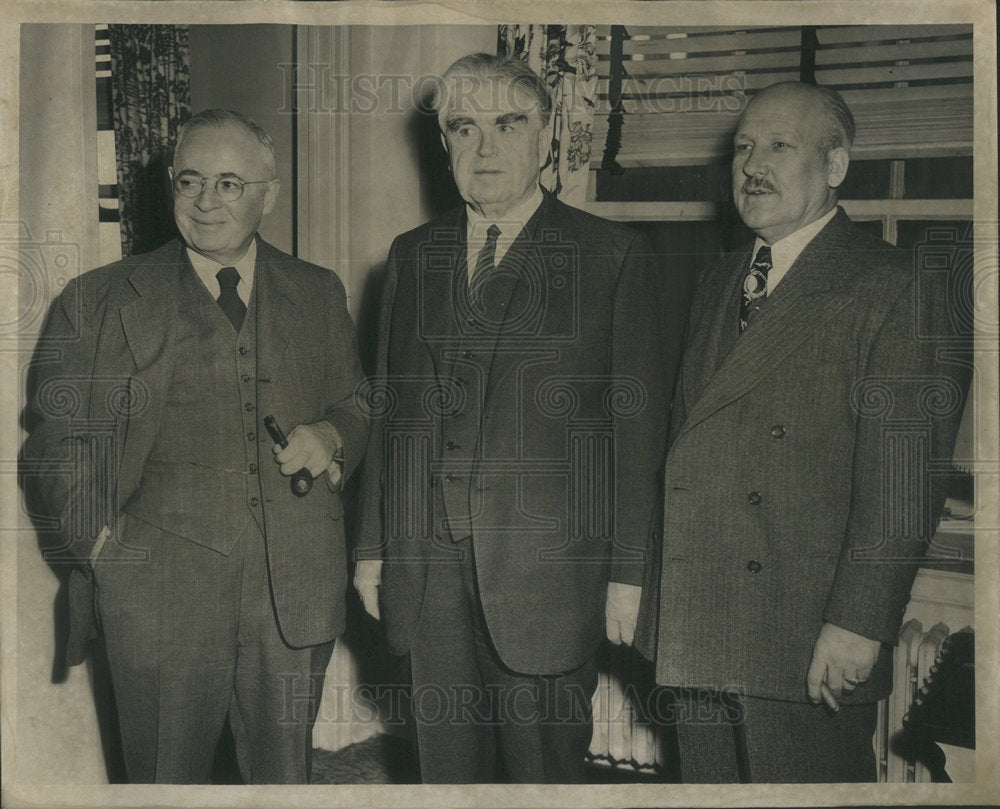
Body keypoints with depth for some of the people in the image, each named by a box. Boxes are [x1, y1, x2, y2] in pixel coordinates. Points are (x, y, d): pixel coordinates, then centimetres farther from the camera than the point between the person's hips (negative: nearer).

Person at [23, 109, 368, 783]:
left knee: (286, 780, 14)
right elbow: (58, 441, 5)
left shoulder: (319, 294, 11)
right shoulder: (99, 301, 4)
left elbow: (359, 406, 18)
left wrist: (330, 436, -4)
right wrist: (102, 542, -7)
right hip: (159, 594, -2)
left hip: (295, 594, 2)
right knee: (166, 782, 10)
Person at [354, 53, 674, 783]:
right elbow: (388, 408, 14)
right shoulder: (413, 256, 12)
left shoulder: (615, 258, -1)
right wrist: (374, 547, 11)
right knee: (446, 766, 13)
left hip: (546, 569, -4)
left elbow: (640, 426, -4)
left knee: (545, 765, 5)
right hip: (428, 570, 4)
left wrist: (628, 574, -7)